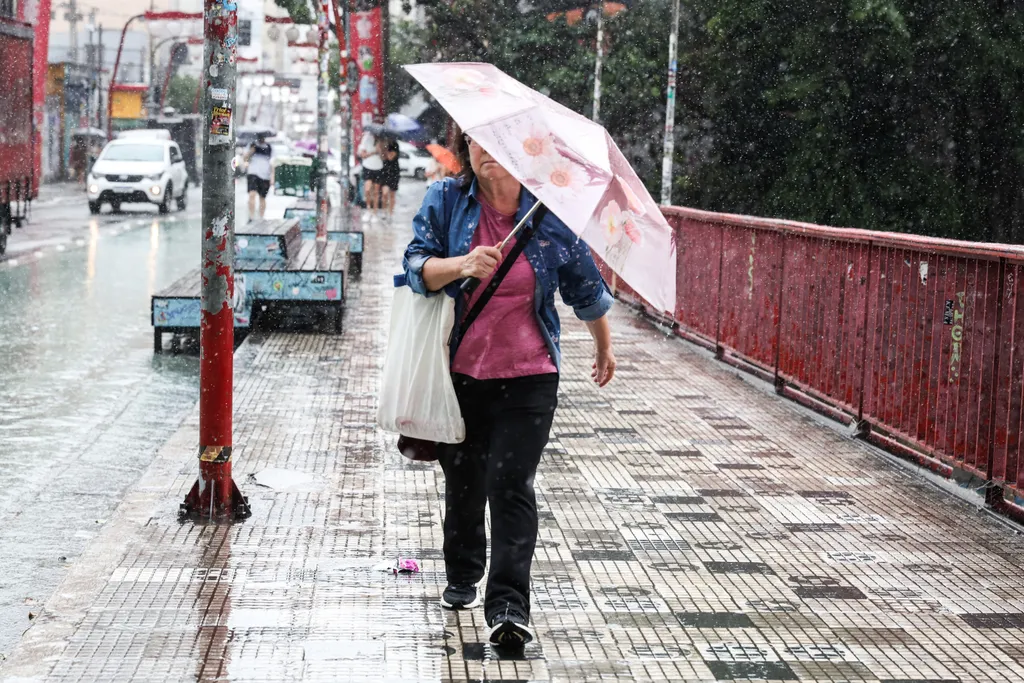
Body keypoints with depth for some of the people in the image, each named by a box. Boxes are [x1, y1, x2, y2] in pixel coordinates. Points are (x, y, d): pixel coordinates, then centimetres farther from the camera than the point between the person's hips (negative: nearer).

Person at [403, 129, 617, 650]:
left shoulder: (550, 213, -2)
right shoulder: (444, 200, 0)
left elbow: (585, 285, 11)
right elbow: (417, 266, -9)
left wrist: (604, 348, 23)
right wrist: (462, 265, -30)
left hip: (527, 377, -2)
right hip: (458, 373, 2)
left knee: (511, 485, -11)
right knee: (463, 483, 14)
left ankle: (508, 607, -12)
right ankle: (462, 578, 38)